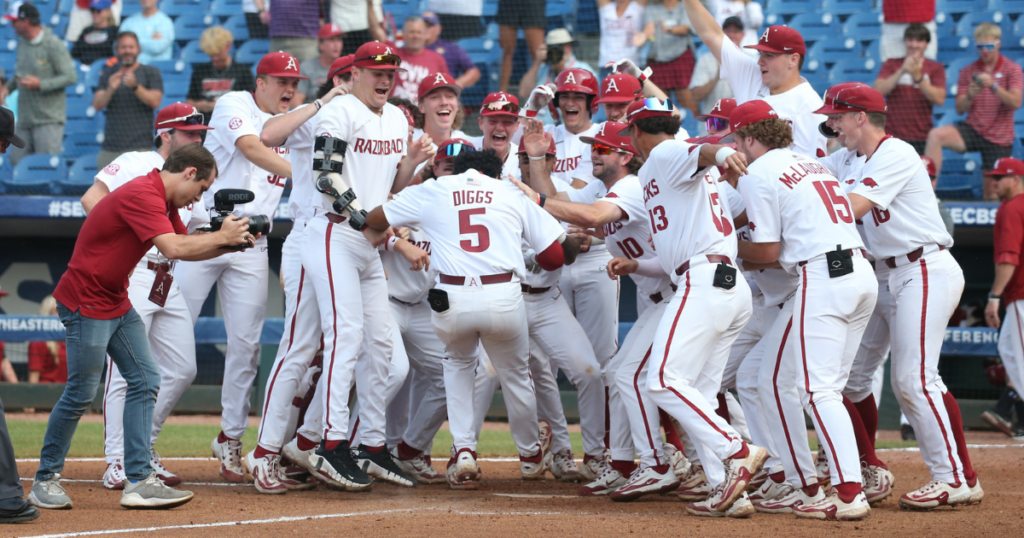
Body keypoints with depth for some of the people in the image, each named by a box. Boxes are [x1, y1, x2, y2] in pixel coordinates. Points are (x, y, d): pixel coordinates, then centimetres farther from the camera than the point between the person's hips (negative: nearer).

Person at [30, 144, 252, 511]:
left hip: (117, 303, 10)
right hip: (86, 303, -10)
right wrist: (221, 237, -17)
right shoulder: (142, 195, -22)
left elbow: (184, 246, 16)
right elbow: (174, 249, -30)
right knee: (81, 394, -5)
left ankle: (139, 481, 2)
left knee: (145, 382, 4)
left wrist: (229, 243, 1)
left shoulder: (162, 201, 11)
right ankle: (45, 480, 9)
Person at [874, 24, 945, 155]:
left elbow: (939, 99, -5)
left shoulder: (935, 68, 10)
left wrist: (918, 77, -15)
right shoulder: (891, 64, 12)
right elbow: (879, 90, -5)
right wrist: (902, 71, -16)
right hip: (892, 136, 0)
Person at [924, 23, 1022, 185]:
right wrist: (969, 96, -20)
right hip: (973, 129, 2)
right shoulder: (968, 72, 7)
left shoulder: (1012, 69, 0)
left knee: (993, 192, -2)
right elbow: (960, 109, 3)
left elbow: (1016, 103, -14)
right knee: (935, 135, -27)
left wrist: (994, 86, -29)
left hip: (999, 138, -1)